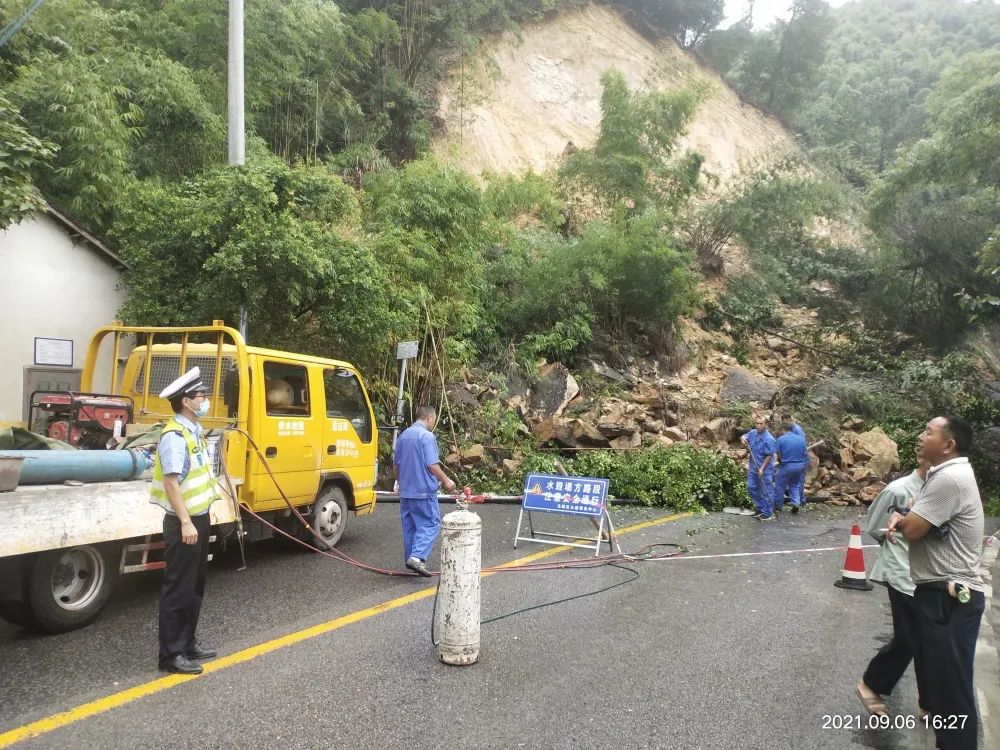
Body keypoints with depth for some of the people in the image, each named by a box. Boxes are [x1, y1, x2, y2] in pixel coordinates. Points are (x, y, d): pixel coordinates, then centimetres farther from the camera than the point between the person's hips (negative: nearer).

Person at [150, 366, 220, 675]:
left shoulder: (194, 431, 11)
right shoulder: (174, 436, -19)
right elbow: (172, 482, -25)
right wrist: (185, 522, -26)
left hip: (199, 518, 10)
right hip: (183, 522, -10)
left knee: (195, 587, 18)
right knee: (178, 590, -1)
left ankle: (187, 643, 29)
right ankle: (171, 654, 8)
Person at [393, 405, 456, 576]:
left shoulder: (403, 435, 12)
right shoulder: (427, 436, -13)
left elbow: (395, 464, 19)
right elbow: (432, 465, -18)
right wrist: (446, 481, -6)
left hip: (405, 490, 8)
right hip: (424, 490, -8)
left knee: (409, 525, 14)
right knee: (430, 523, -3)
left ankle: (410, 558, 21)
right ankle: (417, 556, -16)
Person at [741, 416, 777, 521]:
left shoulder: (769, 439, -20)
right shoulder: (753, 433, 1)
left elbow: (769, 456, -18)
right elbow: (744, 437, 19)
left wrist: (762, 469, -20)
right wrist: (743, 439, -6)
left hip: (765, 469, -8)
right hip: (753, 467, 8)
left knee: (766, 491, 1)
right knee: (751, 487, 14)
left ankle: (767, 514, 12)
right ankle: (760, 508, 29)